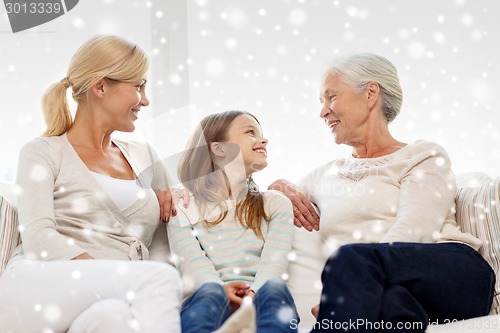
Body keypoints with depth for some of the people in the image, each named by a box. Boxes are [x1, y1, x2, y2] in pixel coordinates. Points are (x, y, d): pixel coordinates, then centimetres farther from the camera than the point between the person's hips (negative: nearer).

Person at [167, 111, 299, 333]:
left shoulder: (275, 204, 22)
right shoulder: (183, 208, 17)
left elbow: (274, 260, 2)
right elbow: (193, 264, -2)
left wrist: (252, 294, -22)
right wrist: (222, 290, -28)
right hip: (207, 302, -1)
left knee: (274, 289, -35)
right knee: (211, 292, -36)